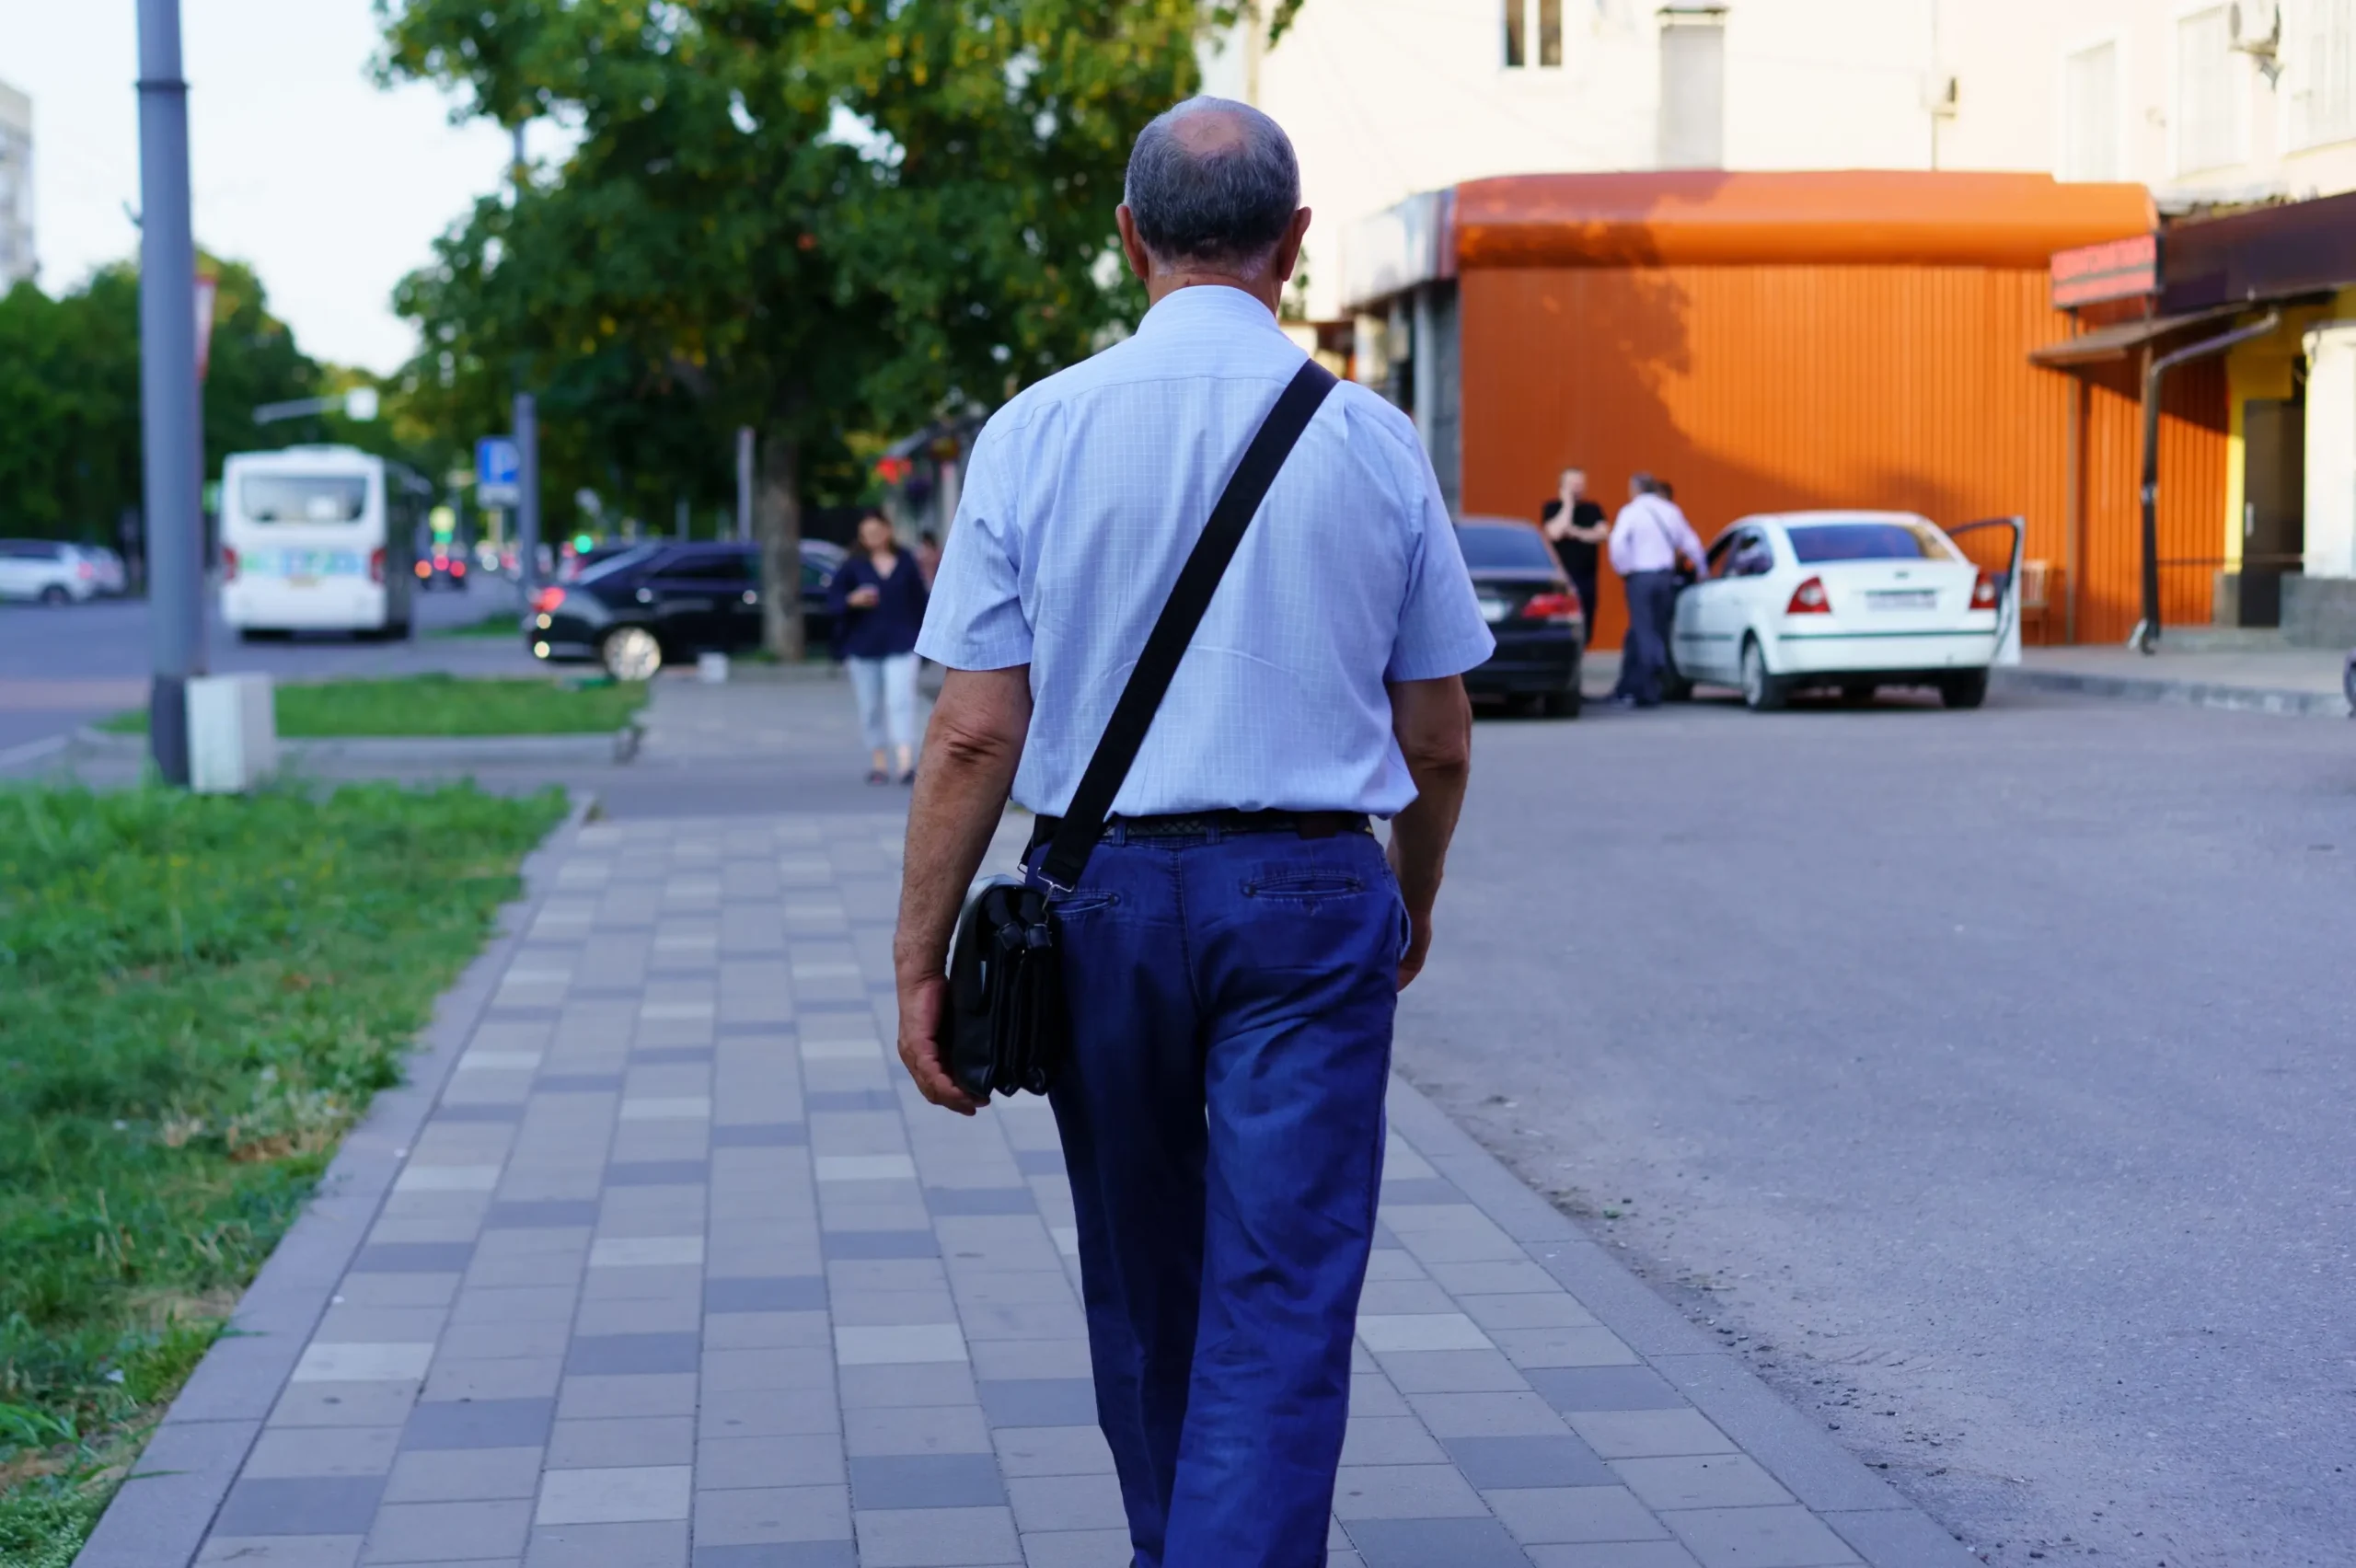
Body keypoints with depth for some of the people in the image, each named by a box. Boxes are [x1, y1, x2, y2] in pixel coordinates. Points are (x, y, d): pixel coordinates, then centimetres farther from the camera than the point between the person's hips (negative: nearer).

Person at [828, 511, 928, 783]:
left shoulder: (906, 561, 5)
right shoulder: (854, 564, 3)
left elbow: (919, 600, 8)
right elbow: (833, 595, -2)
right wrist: (852, 600, -22)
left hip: (901, 643, -1)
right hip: (864, 645, 1)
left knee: (901, 700, -13)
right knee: (871, 707, 7)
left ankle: (906, 763, -21)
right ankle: (879, 763, 16)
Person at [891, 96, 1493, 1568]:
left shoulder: (1035, 433, -3)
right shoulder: (1372, 441, -1)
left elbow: (974, 734, -7)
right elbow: (1437, 740, 5)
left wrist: (920, 962, -1)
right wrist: (1415, 899, 23)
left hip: (1104, 893, 2)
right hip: (1311, 896, -1)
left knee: (1139, 1282, 20)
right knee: (1282, 1305, -1)